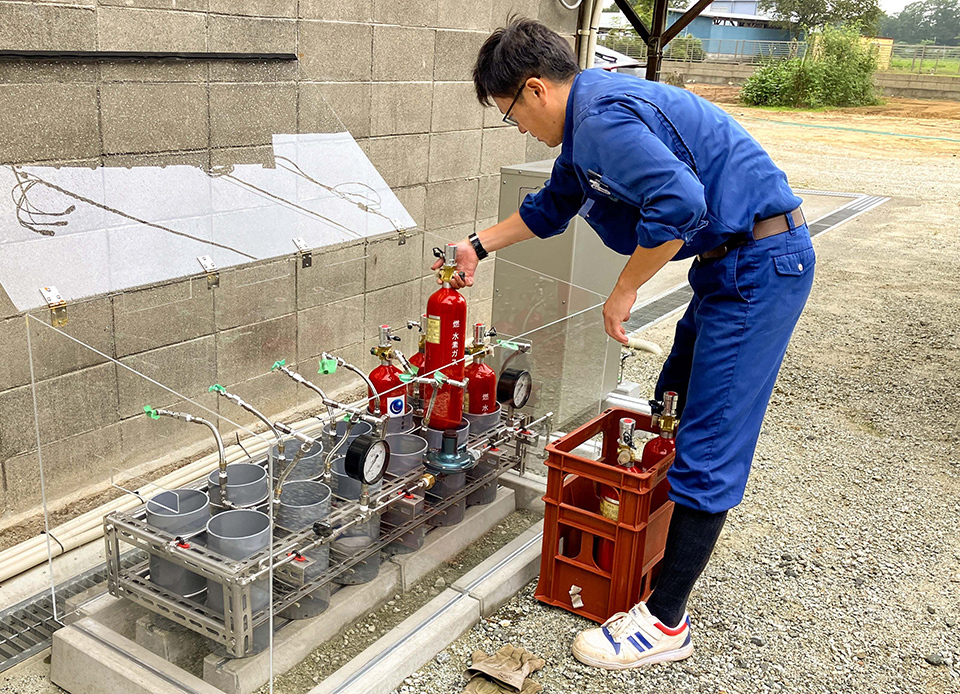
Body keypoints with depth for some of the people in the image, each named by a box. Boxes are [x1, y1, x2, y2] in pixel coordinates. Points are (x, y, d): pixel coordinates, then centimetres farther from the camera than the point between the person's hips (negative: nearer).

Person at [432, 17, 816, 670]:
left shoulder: (603, 116, -19)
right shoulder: (589, 121, 15)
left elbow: (678, 202, -33)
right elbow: (552, 205, 31)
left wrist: (623, 292, -20)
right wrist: (479, 246, 37)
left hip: (760, 265, -11)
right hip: (737, 265, 11)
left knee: (708, 445, -7)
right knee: (674, 408, 21)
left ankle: (666, 622, 3)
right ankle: (682, 546, 39)